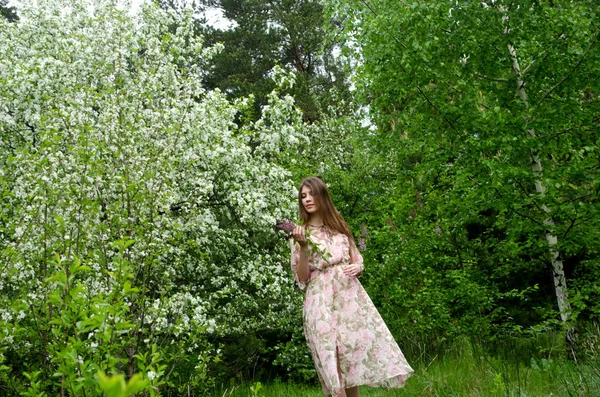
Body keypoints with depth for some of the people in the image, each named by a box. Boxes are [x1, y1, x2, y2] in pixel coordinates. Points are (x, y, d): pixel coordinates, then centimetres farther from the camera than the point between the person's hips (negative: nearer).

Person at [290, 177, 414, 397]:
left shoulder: (339, 226, 11)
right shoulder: (300, 234, 2)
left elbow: (357, 261, 17)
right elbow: (302, 279, -4)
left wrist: (357, 267, -6)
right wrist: (302, 248, -17)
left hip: (349, 296, 3)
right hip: (322, 302, -3)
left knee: (355, 353, 4)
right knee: (333, 360, -7)